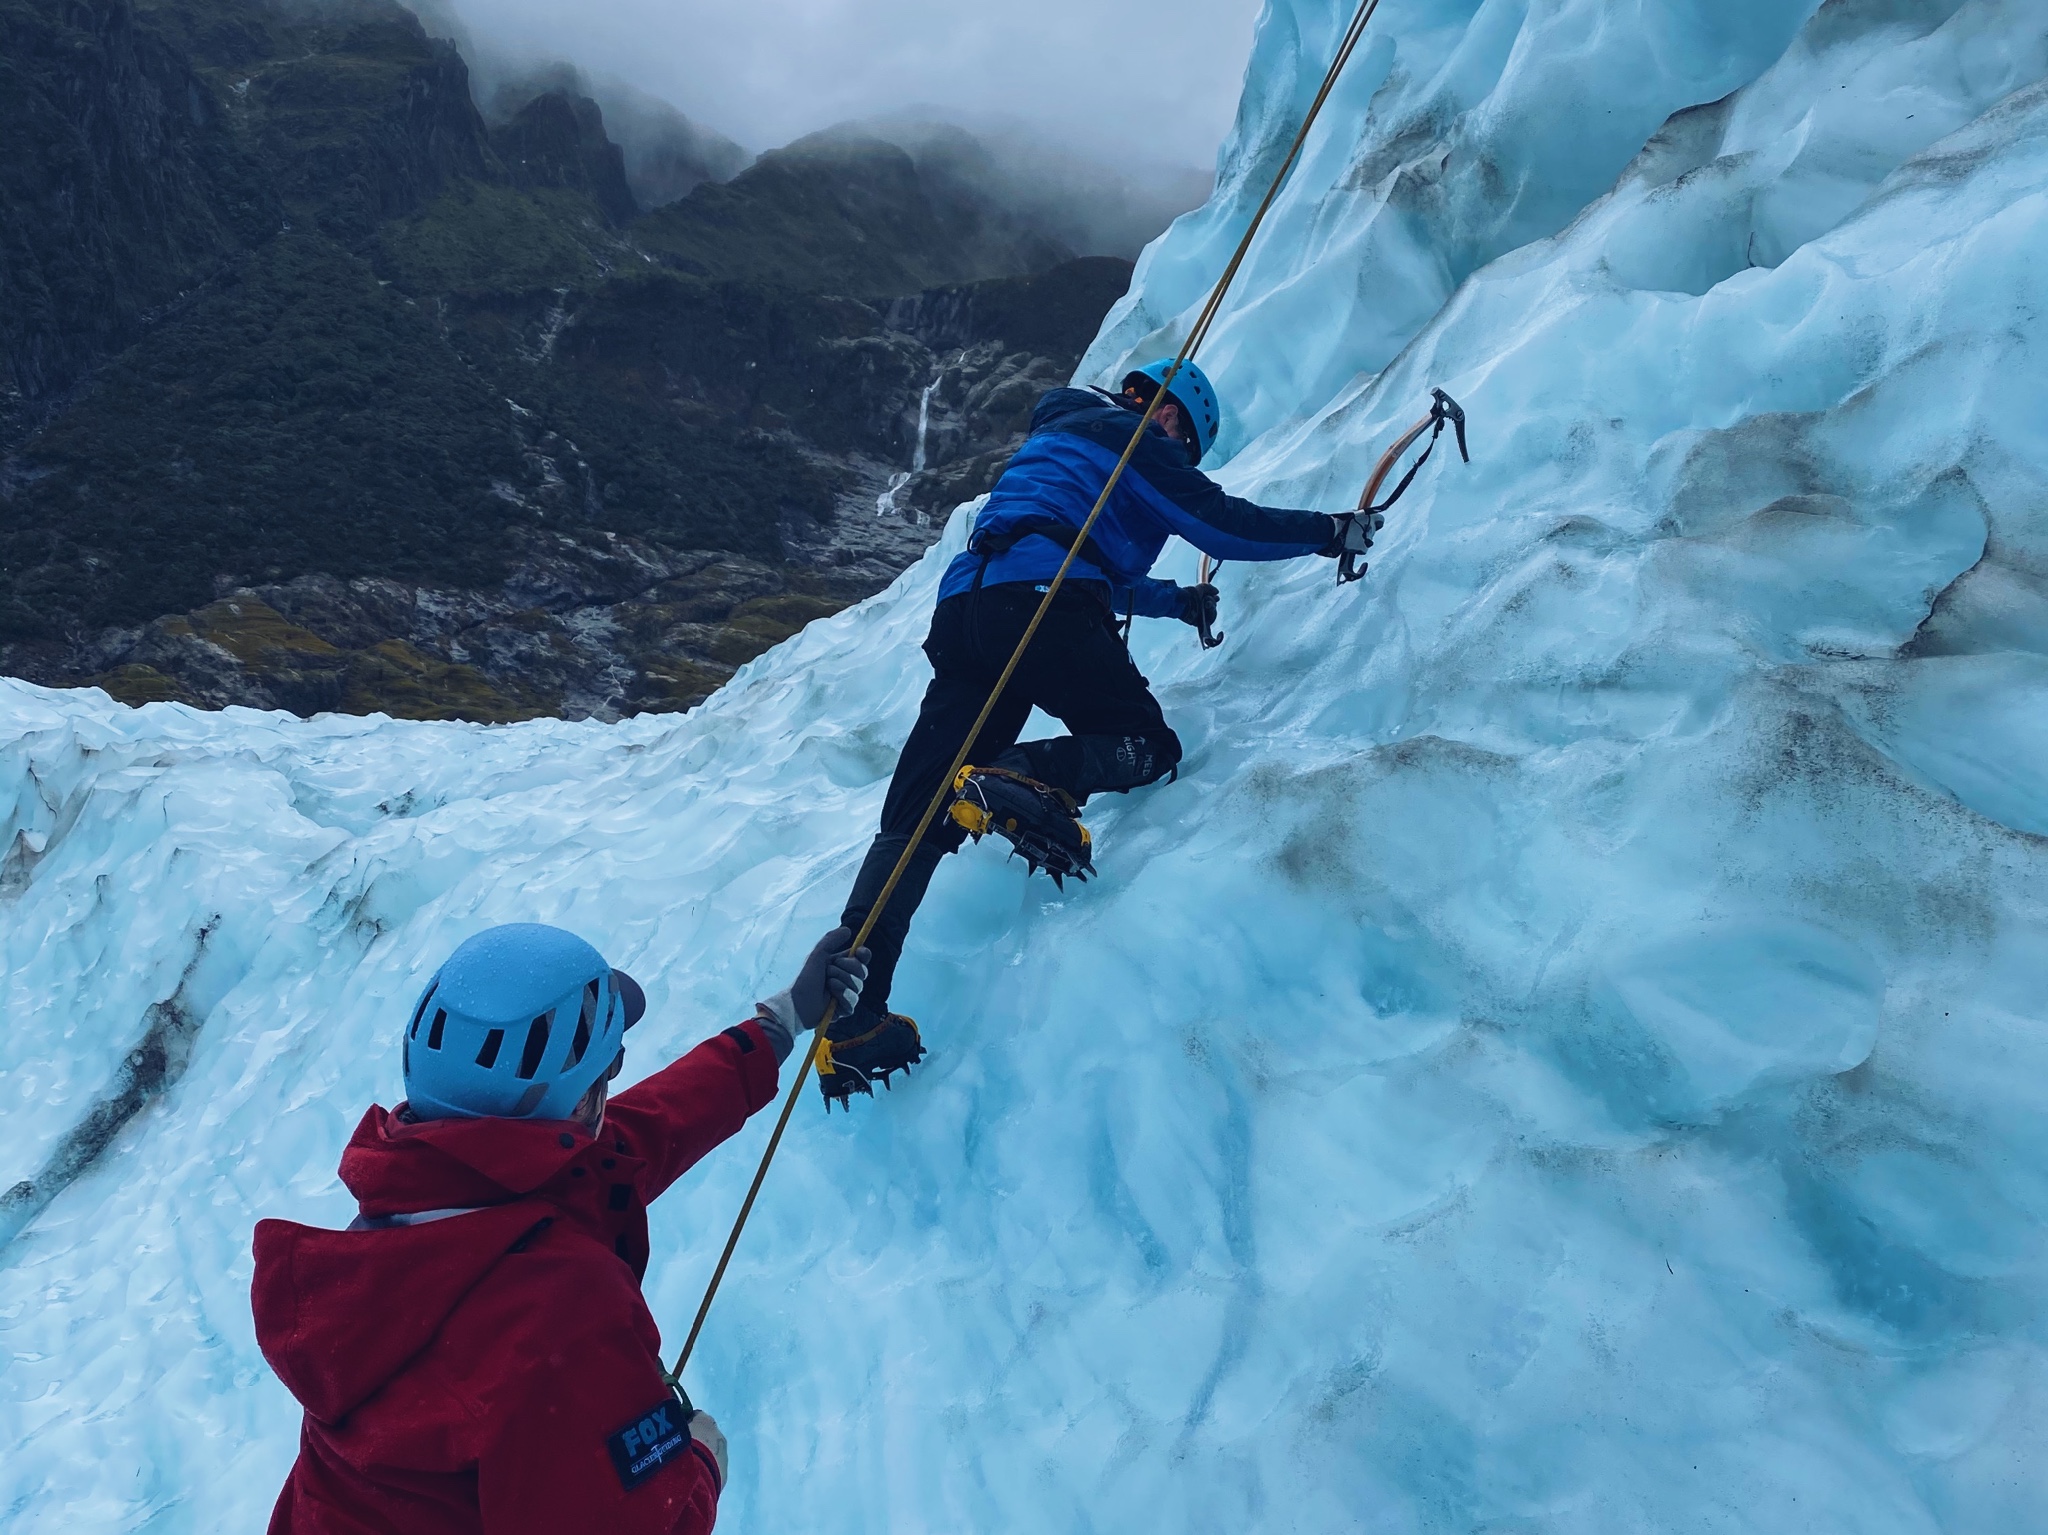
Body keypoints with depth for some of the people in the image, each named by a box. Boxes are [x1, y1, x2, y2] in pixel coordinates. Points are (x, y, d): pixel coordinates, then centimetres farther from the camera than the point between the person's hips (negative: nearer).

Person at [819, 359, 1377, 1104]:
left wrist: (1179, 601, 50)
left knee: (917, 815, -2)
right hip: (1040, 603, -8)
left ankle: (851, 1015, -12)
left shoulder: (1060, 436, 39)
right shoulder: (1129, 436, 12)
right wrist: (1333, 531, 16)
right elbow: (1224, 523, 4)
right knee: (1145, 743, 3)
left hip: (964, 605, 8)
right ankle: (1023, 777, -29)